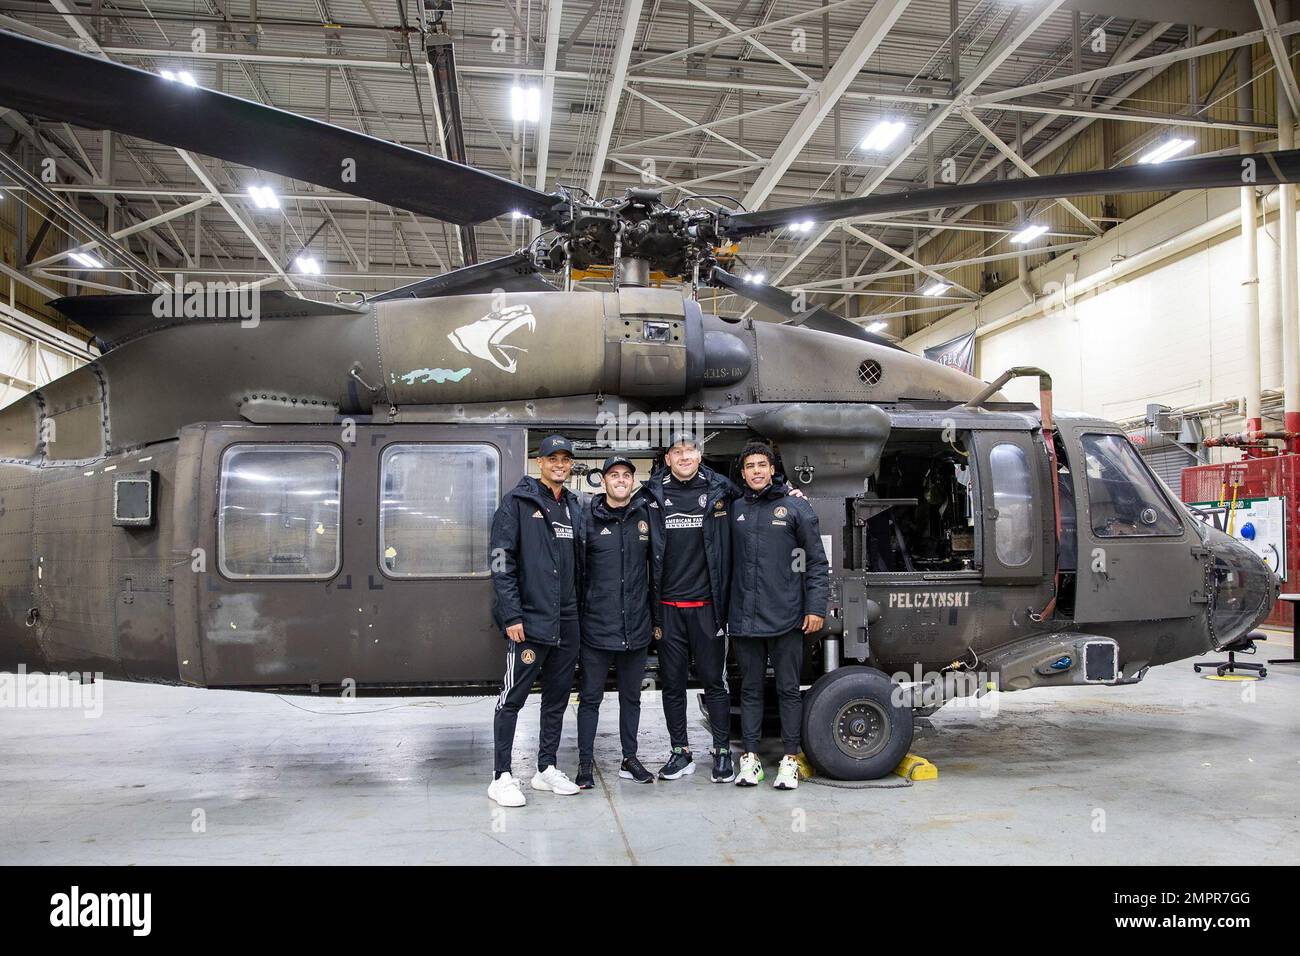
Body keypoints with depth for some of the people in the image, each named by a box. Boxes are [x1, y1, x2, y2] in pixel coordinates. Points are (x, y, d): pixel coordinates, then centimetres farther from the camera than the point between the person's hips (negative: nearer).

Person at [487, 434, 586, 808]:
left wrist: (578, 609, 14)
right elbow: (501, 563, -11)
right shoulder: (518, 503, -5)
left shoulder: (572, 506, 15)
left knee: (558, 697, 13)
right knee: (513, 697, -1)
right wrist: (511, 616, -16)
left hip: (566, 622, 7)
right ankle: (502, 776, 8)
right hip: (529, 620, -7)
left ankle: (547, 768, 25)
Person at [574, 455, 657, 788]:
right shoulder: (587, 516, -2)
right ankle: (585, 763, 15)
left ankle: (629, 759, 27)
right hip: (597, 626, -3)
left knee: (631, 696, 14)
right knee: (590, 697, 5)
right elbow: (574, 567, -2)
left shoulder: (645, 514, 4)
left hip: (636, 626, 3)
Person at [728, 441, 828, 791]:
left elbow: (817, 562, 1)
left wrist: (816, 608, -6)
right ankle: (750, 757, 18)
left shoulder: (796, 508, 1)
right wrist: (723, 610, 6)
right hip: (744, 618, 3)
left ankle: (790, 759, 14)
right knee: (750, 689, 10)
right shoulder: (735, 510, 9)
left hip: (786, 618, -3)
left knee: (789, 689, 5)